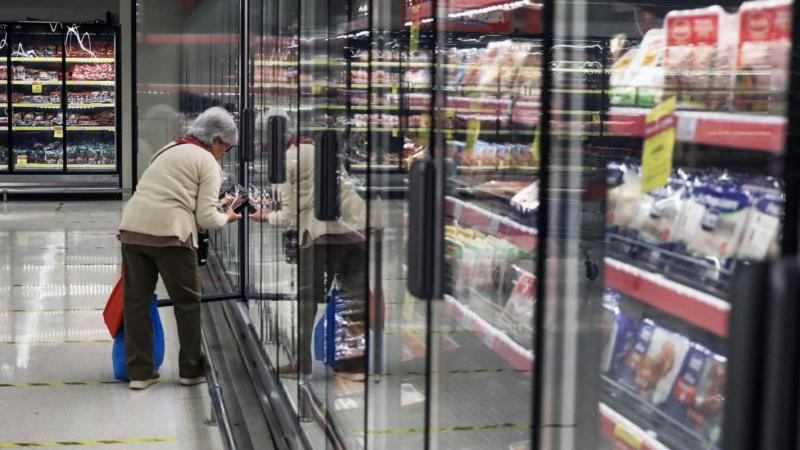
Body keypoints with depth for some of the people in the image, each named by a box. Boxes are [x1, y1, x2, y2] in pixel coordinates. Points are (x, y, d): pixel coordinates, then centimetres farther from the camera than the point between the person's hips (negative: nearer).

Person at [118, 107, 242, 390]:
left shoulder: (168, 151, 26)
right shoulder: (207, 162, 4)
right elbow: (206, 217, -2)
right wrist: (226, 218, 17)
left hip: (132, 227, 6)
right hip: (169, 233, -6)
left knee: (136, 302, 11)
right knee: (187, 302, 10)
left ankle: (139, 372, 14)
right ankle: (191, 370, 17)